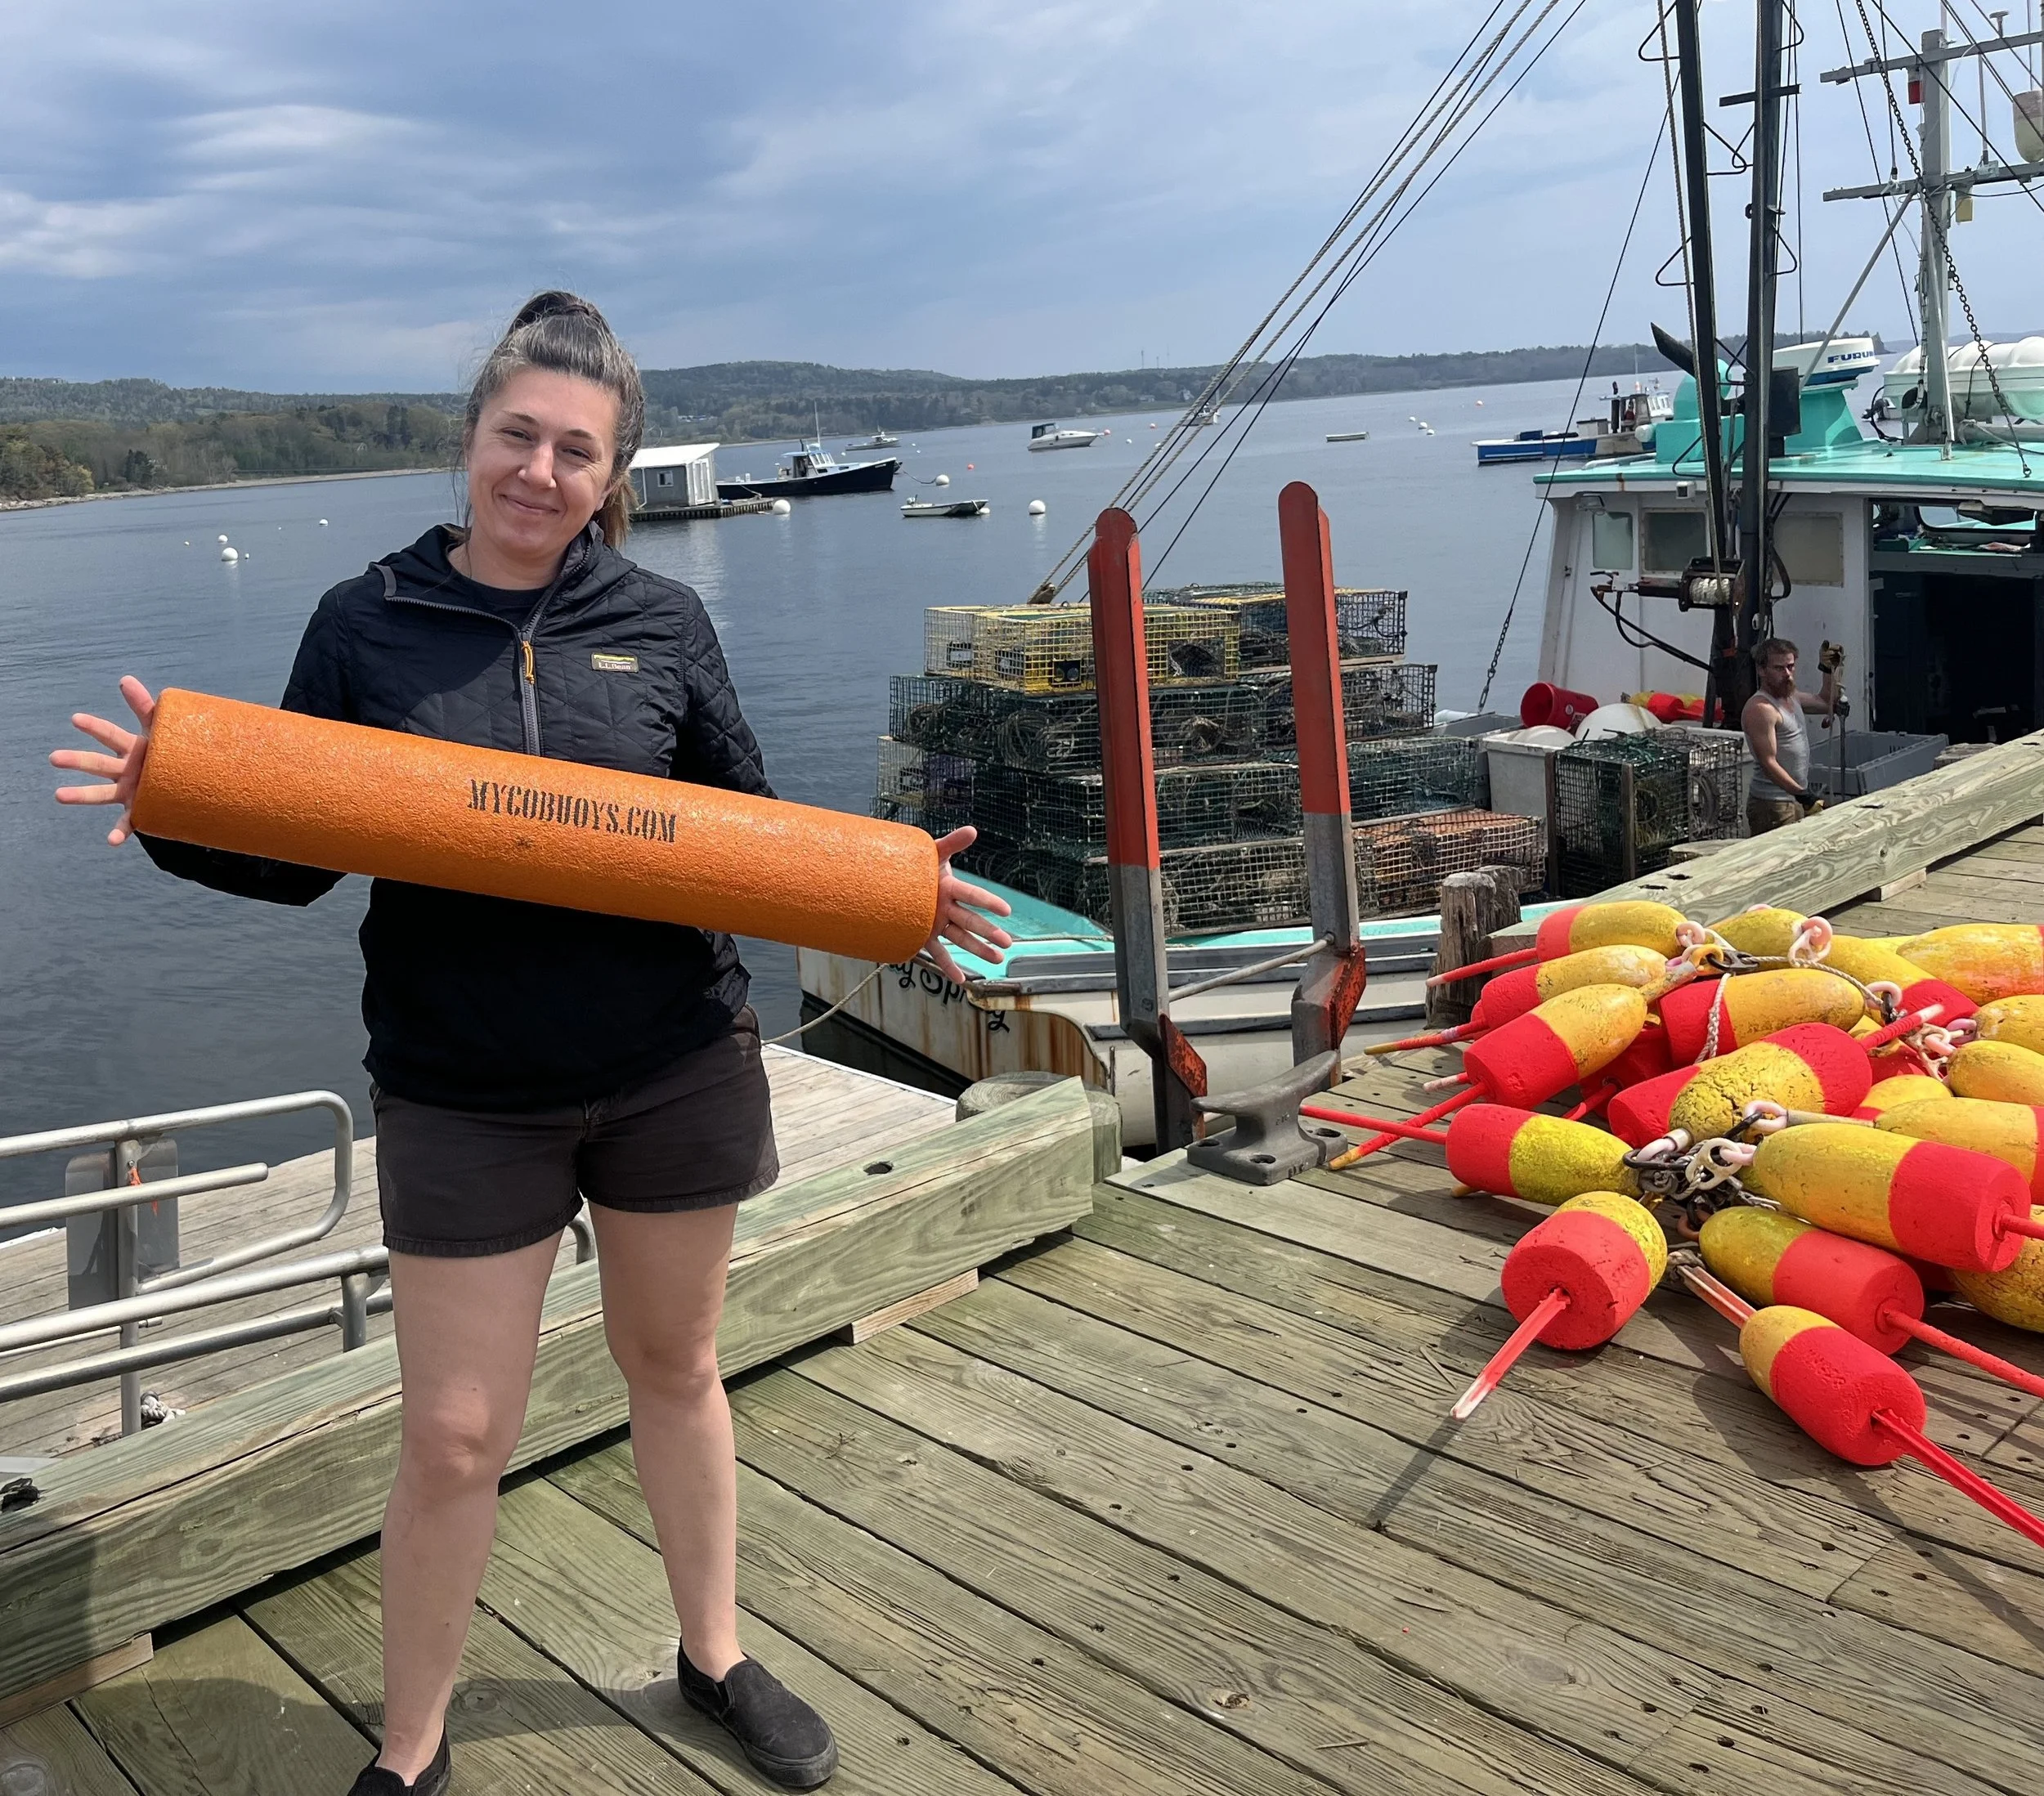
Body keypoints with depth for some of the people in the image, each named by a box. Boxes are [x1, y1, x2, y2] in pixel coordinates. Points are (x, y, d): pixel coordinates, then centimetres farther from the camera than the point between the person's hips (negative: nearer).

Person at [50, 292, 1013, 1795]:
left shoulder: (663, 625, 0)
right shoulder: (366, 624, -2)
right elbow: (297, 856, 2)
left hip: (678, 1073, 2)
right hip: (463, 1093, -1)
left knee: (675, 1366, 18)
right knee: (455, 1434, 4)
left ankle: (717, 1657, 41)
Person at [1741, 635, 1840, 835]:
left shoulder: (1791, 697, 15)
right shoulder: (1760, 708, -16)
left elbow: (1825, 703, 36)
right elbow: (1769, 763, -22)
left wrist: (1829, 670, 21)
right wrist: (1803, 795, -26)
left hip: (1796, 801, 9)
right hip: (1773, 806, -9)